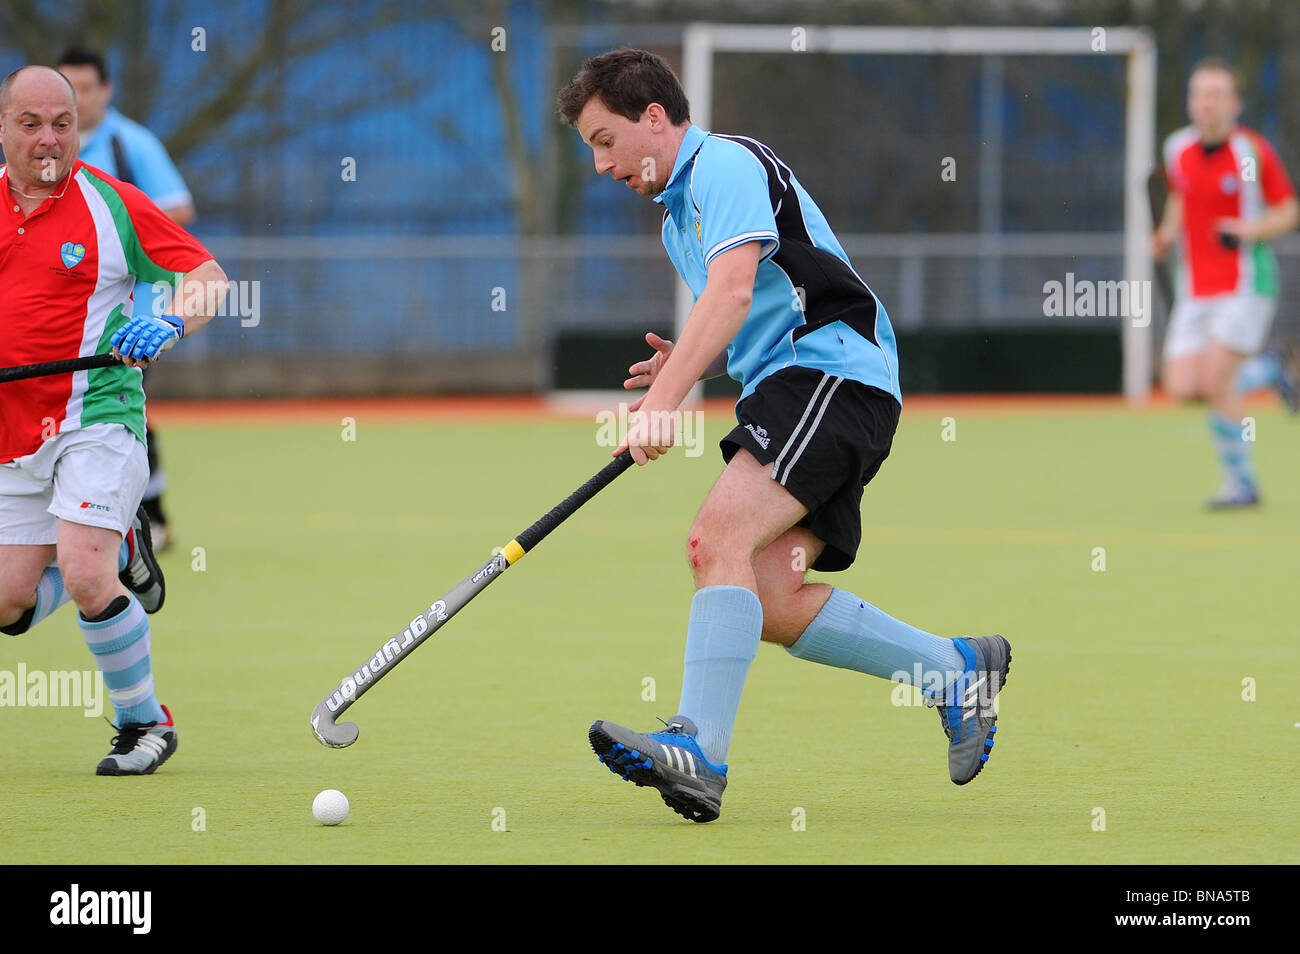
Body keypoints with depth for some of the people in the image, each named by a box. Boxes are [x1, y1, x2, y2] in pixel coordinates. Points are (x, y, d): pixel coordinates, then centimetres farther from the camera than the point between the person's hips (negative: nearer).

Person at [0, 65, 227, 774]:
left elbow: (211, 278, -3)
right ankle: (117, 552, 33)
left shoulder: (110, 204, -5)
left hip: (96, 416, -5)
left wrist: (167, 324, -22)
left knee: (83, 577, -22)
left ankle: (144, 721, -2)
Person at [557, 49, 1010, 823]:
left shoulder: (726, 163, -6)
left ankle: (699, 753, -35)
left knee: (720, 537, -25)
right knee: (769, 600, -5)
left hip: (834, 372, -10)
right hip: (786, 387, 10)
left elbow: (733, 294, -21)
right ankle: (958, 671, 8)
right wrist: (687, 366, 13)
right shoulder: (677, 218, 26)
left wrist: (663, 402, -29)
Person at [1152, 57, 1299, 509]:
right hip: (1195, 289, 5)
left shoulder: (1253, 152, -9)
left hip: (1246, 285, -5)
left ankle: (1241, 482, 2)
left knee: (1214, 380, -17)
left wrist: (1251, 230, -19)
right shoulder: (1178, 149, 4)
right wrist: (1168, 232, 4)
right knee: (1183, 386, -7)